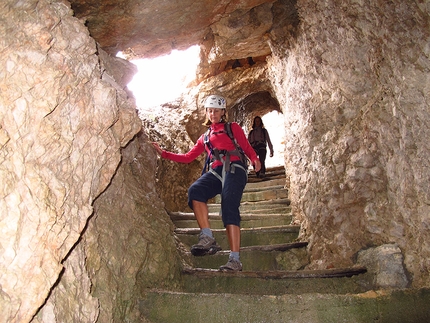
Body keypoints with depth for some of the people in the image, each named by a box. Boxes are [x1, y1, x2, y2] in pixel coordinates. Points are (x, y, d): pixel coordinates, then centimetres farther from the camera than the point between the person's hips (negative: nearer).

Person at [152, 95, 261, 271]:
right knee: (195, 190, -29)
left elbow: (247, 147, 12)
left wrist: (255, 159, -10)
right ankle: (207, 238, -32)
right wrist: (164, 153, 17)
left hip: (234, 169, -3)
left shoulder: (233, 128, 20)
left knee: (229, 209, -21)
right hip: (216, 172, 4)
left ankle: (235, 260, -22)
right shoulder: (204, 137, 29)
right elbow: (188, 157, 25)